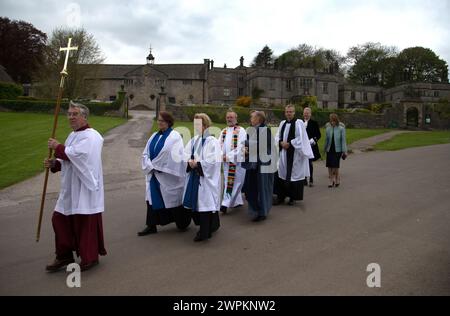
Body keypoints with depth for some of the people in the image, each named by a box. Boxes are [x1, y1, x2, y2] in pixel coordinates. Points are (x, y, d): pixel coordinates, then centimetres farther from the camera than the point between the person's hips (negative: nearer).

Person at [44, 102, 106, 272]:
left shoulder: (90, 136, -14)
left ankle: (90, 258, 18)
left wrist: (57, 147, -8)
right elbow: (69, 160, 20)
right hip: (70, 189, 9)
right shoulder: (73, 135, 15)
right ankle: (65, 256, 27)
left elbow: (74, 154, -24)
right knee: (60, 220, 12)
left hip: (85, 189, -9)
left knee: (86, 223, 1)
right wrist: (54, 163, 1)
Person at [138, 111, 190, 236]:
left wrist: (158, 167, -15)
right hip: (154, 174, 6)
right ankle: (151, 225, 17)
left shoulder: (175, 136, -9)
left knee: (173, 198, 6)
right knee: (152, 198, 7)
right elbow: (146, 153, 8)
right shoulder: (154, 136, 10)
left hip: (168, 175, -6)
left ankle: (182, 224, 26)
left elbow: (175, 157, -17)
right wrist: (150, 166, -9)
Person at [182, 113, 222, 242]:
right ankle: (211, 226, 31)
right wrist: (190, 161, -12)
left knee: (204, 202, -3)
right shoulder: (194, 140, 11)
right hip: (194, 176, 8)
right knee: (195, 202, 13)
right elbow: (186, 154, 9)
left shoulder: (212, 141, -12)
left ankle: (205, 232, 9)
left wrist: (197, 164, -16)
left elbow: (212, 161, -19)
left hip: (206, 177, -8)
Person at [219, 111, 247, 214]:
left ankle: (226, 204, -5)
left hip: (237, 161, -6)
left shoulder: (241, 131, -5)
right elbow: (220, 145, 8)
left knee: (233, 183, -6)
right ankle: (238, 202, 24)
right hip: (226, 161, 6)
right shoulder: (224, 131, 13)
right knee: (231, 183, 12)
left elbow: (240, 147, -13)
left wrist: (229, 156, -18)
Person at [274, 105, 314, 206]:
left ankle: (292, 197, 13)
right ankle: (281, 196, 15)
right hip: (283, 153, 5)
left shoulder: (298, 123, -7)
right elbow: (277, 136, 12)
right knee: (281, 174, 6)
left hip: (294, 154, -5)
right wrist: (281, 142, -7)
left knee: (293, 175, 2)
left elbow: (300, 138, -12)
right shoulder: (282, 123, 11)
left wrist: (289, 143, -14)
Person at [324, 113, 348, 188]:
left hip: (337, 150, -3)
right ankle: (331, 180, 15)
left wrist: (344, 151, -5)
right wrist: (325, 148, 13)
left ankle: (337, 178, 21)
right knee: (329, 165, 1)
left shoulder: (341, 128, -6)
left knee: (335, 165, -3)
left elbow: (343, 140, -4)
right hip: (330, 149, 3)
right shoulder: (328, 128, 2)